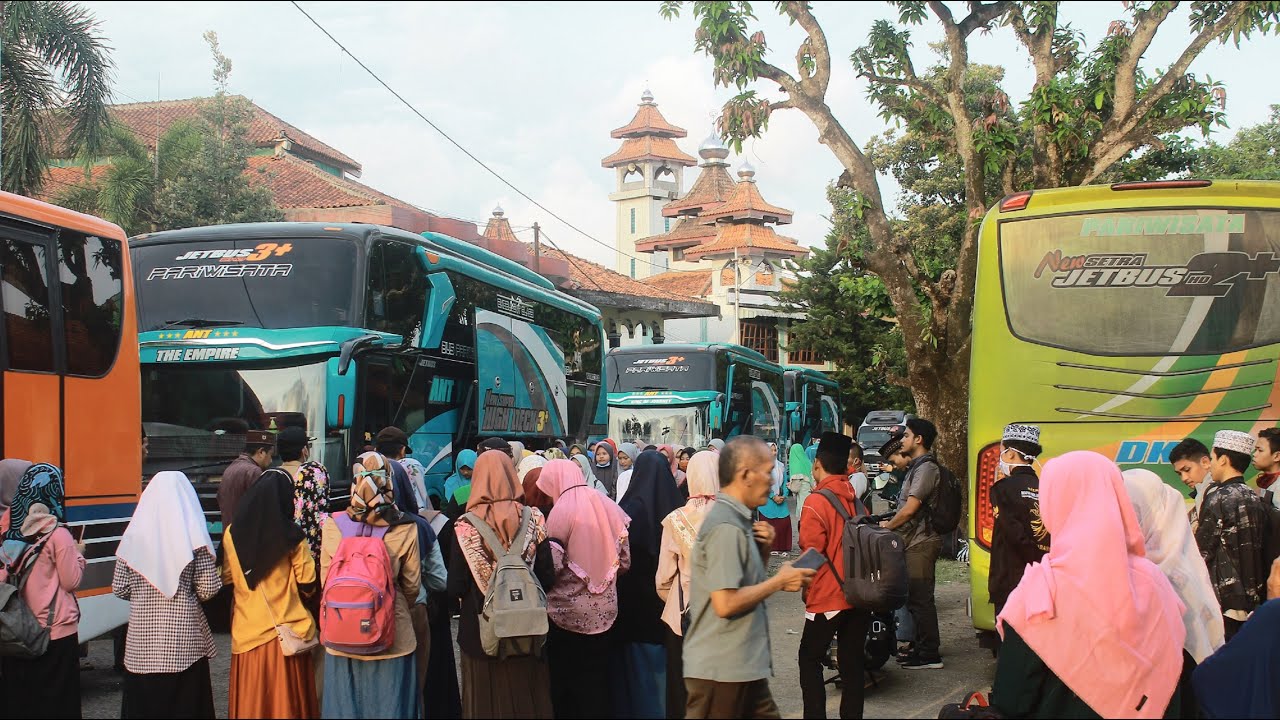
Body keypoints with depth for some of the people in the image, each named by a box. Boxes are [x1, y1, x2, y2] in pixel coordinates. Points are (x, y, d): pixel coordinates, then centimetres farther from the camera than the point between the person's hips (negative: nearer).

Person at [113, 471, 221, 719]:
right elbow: (208, 589, -8)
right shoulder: (193, 535, -6)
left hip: (142, 640, 2)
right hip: (183, 639, -2)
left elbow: (119, 589, 3)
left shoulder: (134, 536, -1)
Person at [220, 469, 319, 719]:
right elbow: (308, 583, -5)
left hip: (247, 632, 2)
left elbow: (226, 579, 7)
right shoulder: (291, 536, -8)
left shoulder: (232, 534, -1)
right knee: (287, 700, 7)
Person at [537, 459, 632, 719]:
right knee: (597, 681, 13)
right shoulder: (610, 507, 3)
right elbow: (625, 561, 6)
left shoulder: (561, 512, -12)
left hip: (568, 611, -5)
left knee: (565, 683, 8)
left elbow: (552, 565, -17)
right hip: (604, 609, 5)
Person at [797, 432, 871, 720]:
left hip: (827, 597, -6)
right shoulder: (857, 501, 7)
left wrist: (806, 589, 2)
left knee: (810, 659, 6)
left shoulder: (816, 501, -13)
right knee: (853, 662, 10)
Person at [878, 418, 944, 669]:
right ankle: (920, 649, 22)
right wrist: (891, 523, 12)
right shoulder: (917, 467, 19)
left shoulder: (926, 468, -15)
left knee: (920, 600, -7)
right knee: (916, 600, 15)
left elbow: (910, 508, -18)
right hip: (915, 542, 11)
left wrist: (887, 526, -6)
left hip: (921, 544, -11)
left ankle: (929, 655, -4)